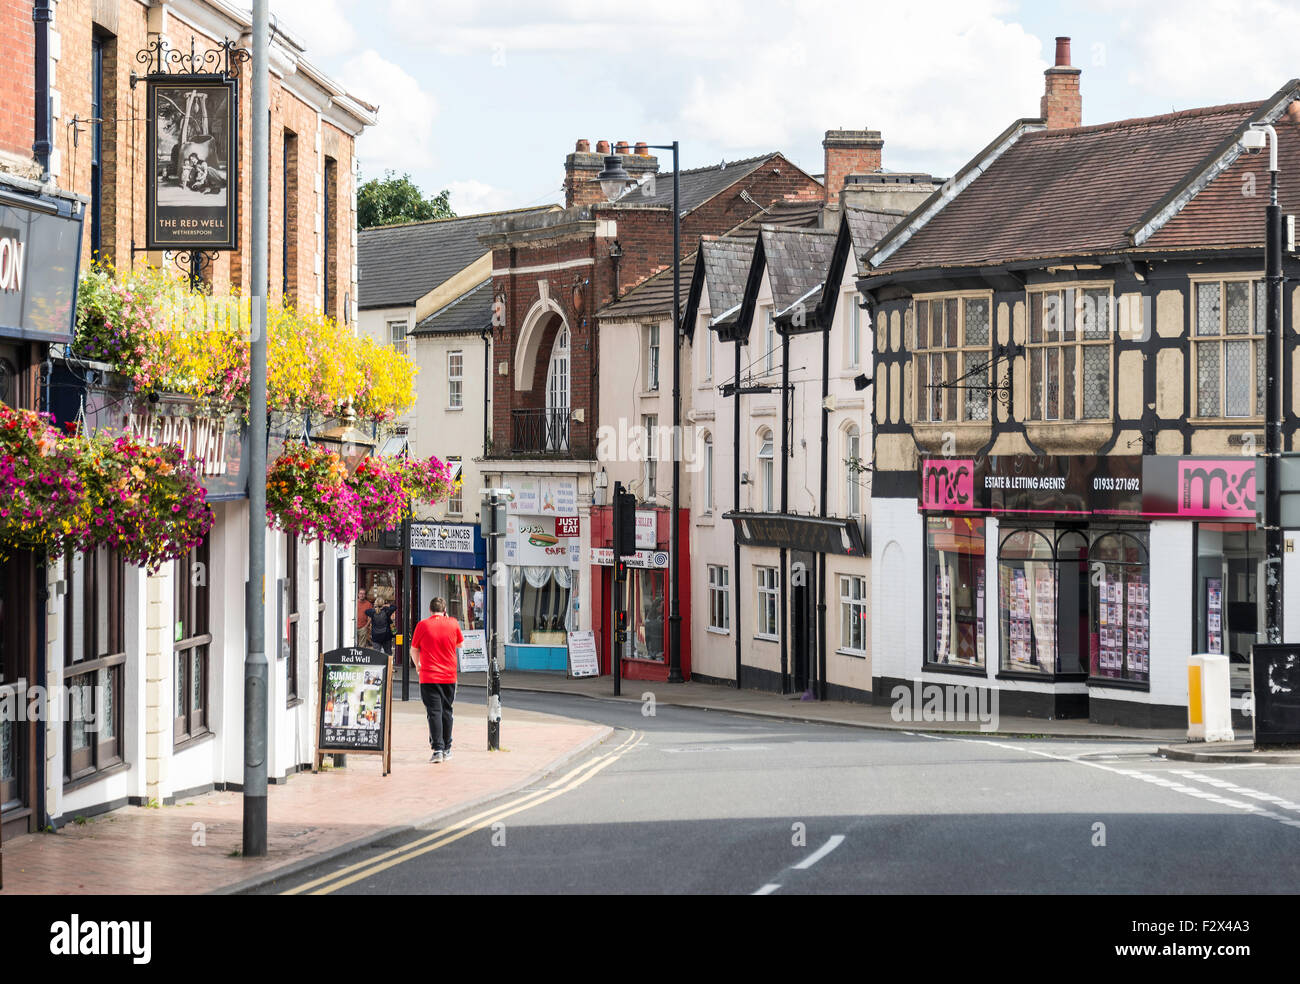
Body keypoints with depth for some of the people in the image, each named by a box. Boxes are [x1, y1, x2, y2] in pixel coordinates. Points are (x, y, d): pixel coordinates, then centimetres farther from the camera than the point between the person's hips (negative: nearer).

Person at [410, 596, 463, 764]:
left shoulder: (423, 625, -6)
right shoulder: (453, 623, 0)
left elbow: (414, 650, 1)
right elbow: (459, 643, 18)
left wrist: (417, 665, 20)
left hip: (429, 676, -3)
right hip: (449, 676, 3)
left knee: (434, 712, -4)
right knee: (446, 712, 14)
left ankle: (437, 749, -14)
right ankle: (447, 749, 21)